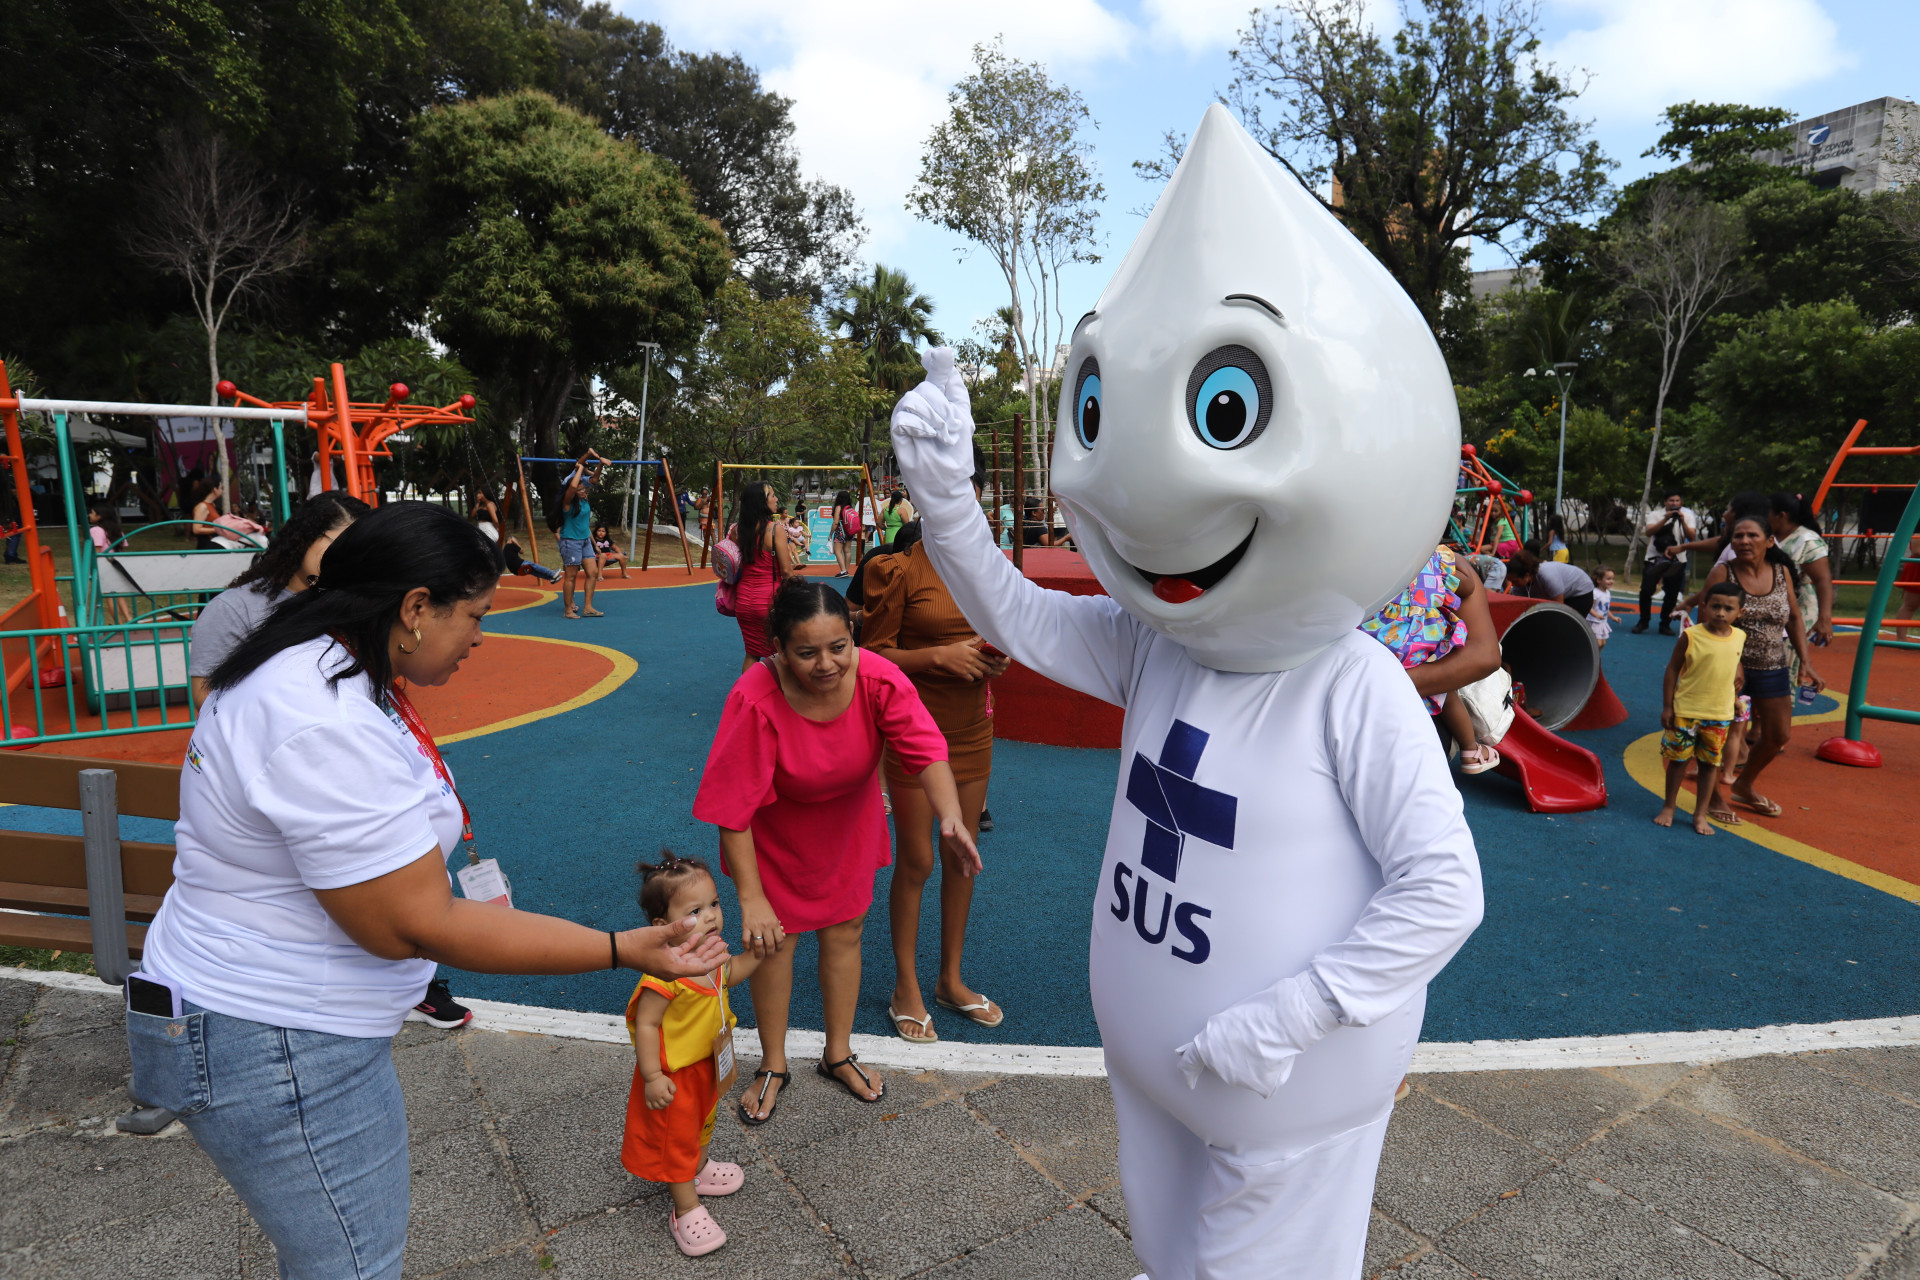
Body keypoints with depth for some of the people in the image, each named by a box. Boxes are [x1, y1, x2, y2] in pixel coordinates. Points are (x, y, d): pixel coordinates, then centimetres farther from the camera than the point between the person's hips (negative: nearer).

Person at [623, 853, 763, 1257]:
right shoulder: (663, 974, -37)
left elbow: (728, 975, 9)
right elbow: (645, 1023, -29)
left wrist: (759, 952, -4)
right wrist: (652, 1077, -25)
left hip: (709, 1063, 8)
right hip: (675, 1073, -8)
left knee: (703, 1120, 31)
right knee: (676, 1136, 13)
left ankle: (699, 1170, 57)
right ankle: (686, 1208, 32)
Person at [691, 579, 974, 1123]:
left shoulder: (878, 679, -29)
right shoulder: (756, 700, -35)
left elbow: (925, 749, -34)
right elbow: (733, 809, -30)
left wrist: (951, 817, -52)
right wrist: (750, 897, -29)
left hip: (848, 822, 3)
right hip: (776, 830, -2)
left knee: (845, 931, 14)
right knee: (773, 936, 8)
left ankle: (838, 1054, 38)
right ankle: (773, 1065, 33)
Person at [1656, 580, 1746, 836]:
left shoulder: (1740, 637, 1)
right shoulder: (1691, 636, -11)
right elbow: (1672, 669, -6)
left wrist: (1739, 677, 4)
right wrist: (1666, 706, -7)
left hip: (1720, 714, 3)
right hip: (1685, 711, -3)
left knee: (1710, 763, 8)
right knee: (1678, 759, 6)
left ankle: (1700, 814, 19)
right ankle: (1669, 806, 23)